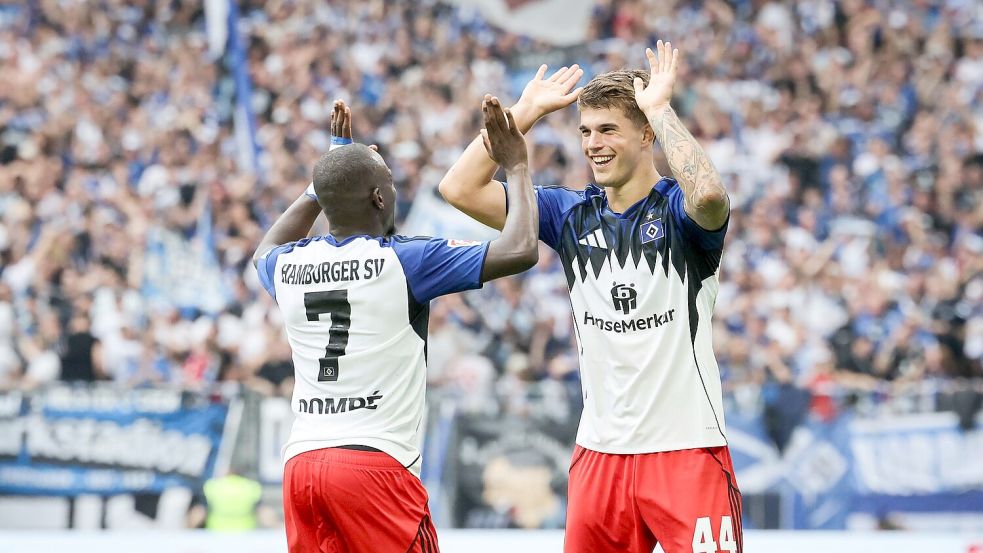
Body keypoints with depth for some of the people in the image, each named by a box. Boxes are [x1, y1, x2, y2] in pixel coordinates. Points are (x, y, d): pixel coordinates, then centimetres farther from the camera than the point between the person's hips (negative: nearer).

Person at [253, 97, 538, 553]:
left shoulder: (287, 266, 10)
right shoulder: (404, 261, -7)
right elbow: (520, 251, -9)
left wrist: (326, 181, 40)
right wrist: (516, 168, 6)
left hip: (300, 462, 6)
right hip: (376, 462, -6)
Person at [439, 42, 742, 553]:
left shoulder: (677, 211, -5)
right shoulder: (571, 214, 9)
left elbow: (708, 193, -31)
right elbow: (460, 189, 4)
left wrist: (659, 107, -20)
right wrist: (527, 110, 1)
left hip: (687, 450, -5)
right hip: (599, 453, 5)